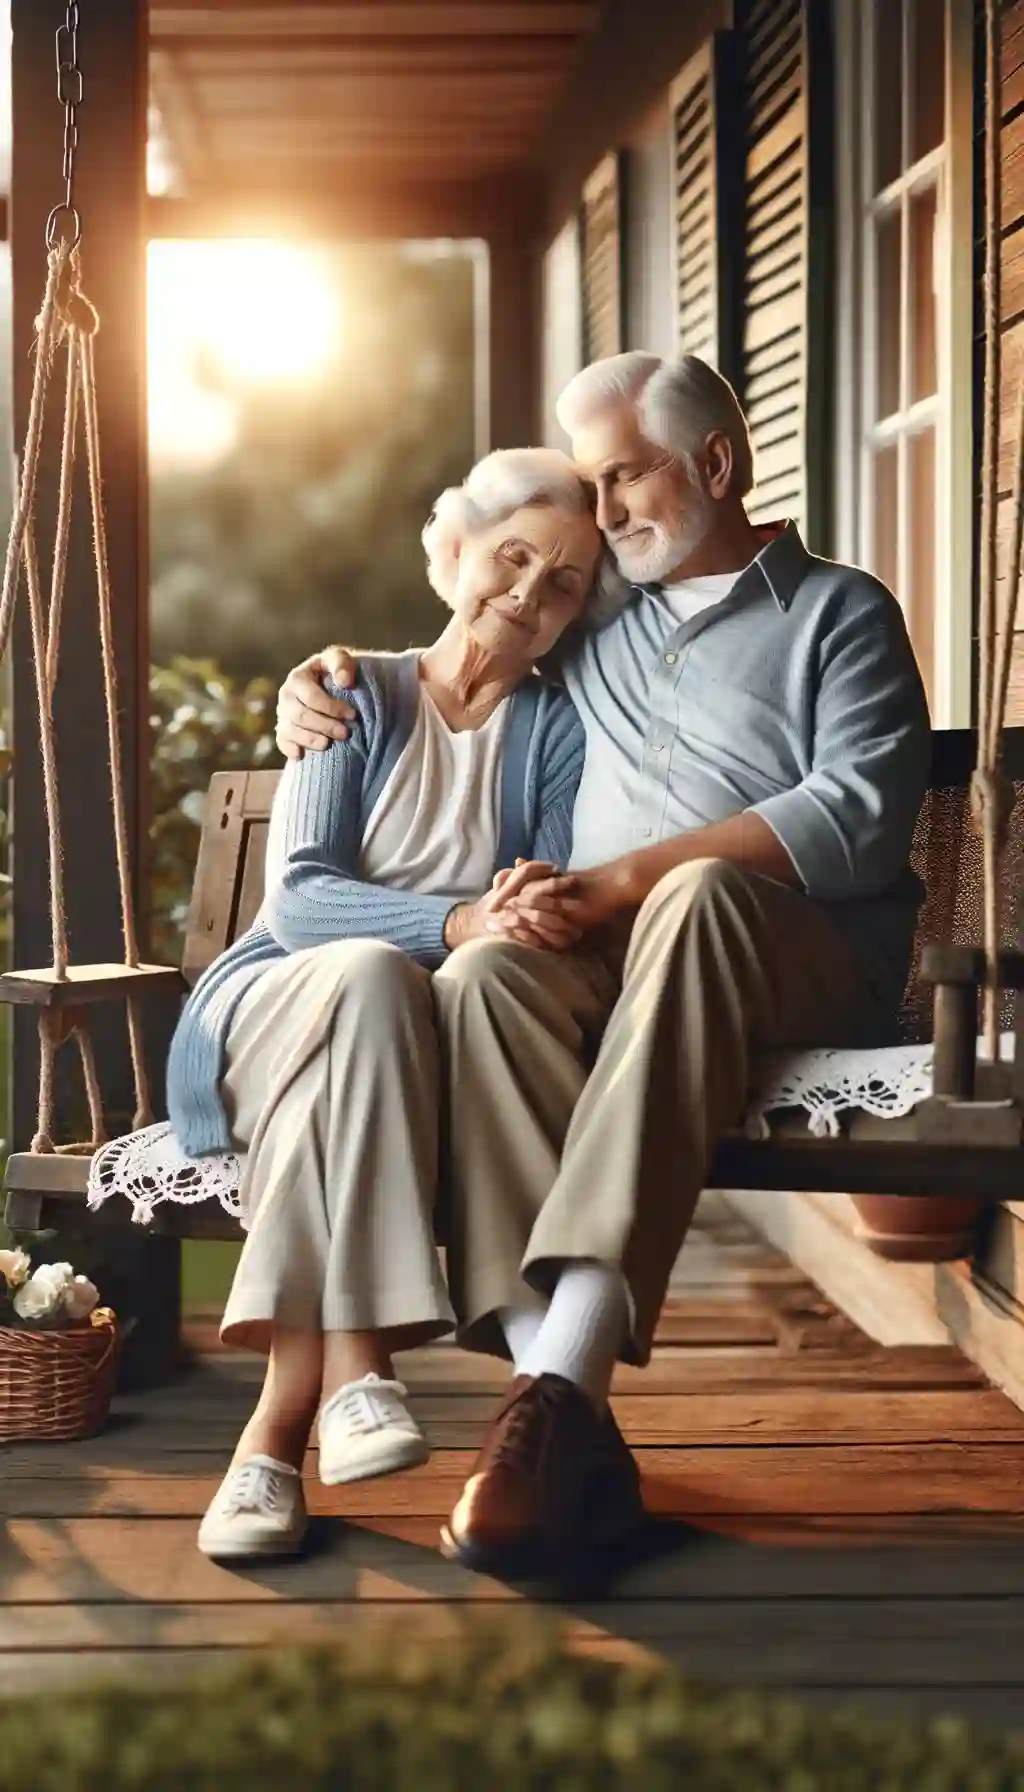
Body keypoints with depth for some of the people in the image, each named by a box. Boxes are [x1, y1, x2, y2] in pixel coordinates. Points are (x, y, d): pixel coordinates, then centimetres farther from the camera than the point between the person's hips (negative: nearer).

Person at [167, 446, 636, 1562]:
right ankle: (350, 1367, -42)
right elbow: (299, 897, -8)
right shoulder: (358, 696, 7)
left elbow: (558, 919, -1)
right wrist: (459, 924, -25)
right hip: (268, 1015, 0)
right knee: (366, 976, -35)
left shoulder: (558, 731, 10)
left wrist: (548, 911, -27)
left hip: (418, 1048, 0)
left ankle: (277, 1428, -38)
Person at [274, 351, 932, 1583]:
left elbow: (862, 812, -6)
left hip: (806, 960, -4)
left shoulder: (839, 612, 13)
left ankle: (564, 1378, -50)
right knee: (484, 973, -32)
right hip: (611, 961, 4)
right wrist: (321, 672, 22)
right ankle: (558, 1398, -45)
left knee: (698, 893, -40)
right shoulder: (597, 635, 30)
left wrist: (624, 881, -16)